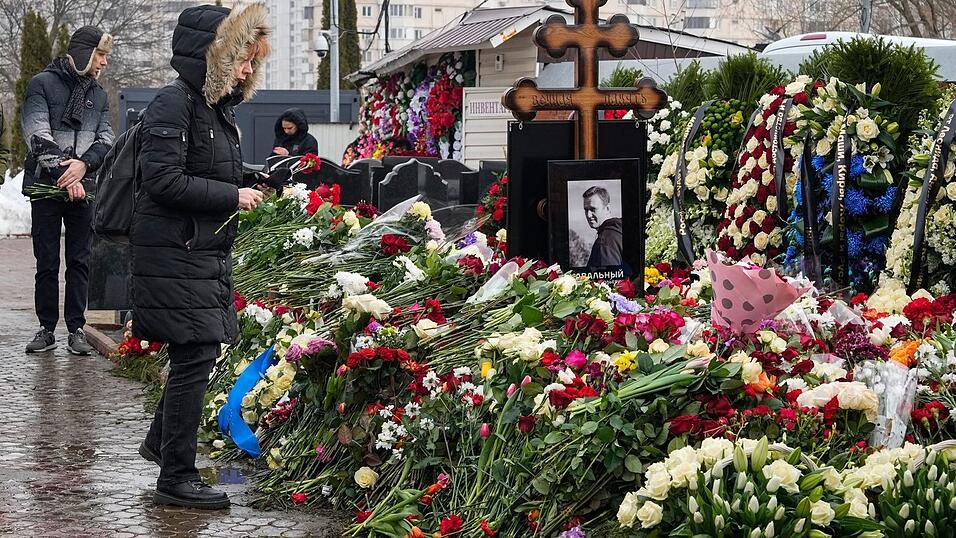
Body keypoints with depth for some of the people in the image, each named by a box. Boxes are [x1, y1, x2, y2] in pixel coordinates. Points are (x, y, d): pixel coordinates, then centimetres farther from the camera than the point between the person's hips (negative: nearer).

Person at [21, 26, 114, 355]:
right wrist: (63, 172, -17)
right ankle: (47, 329, 9)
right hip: (47, 186, -3)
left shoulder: (98, 94, 14)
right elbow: (37, 134, -10)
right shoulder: (43, 84, -1)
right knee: (47, 262, 2)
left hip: (84, 188, 4)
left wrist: (84, 164, -13)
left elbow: (105, 138, 6)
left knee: (80, 261, 3)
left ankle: (76, 330, 7)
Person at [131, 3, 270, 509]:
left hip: (207, 254, 9)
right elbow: (164, 180, -21)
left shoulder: (217, 107, 15)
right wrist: (232, 196, -17)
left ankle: (160, 440, 36)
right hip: (174, 254, -9)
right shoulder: (174, 103, -14)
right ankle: (177, 477, -1)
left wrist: (252, 183, 9)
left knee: (199, 353, 16)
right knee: (195, 356, -8)